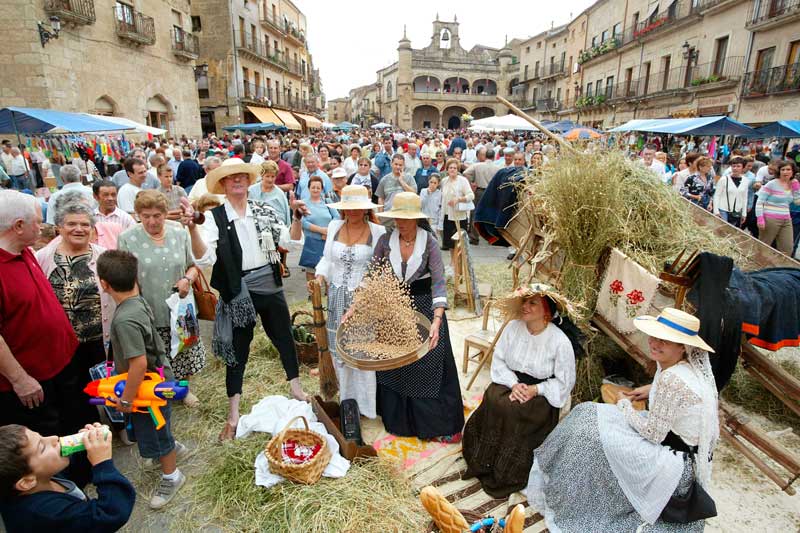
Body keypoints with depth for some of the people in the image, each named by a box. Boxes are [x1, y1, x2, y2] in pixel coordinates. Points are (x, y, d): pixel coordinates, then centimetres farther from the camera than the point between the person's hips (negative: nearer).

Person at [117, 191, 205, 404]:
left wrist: (188, 278, -11)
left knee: (187, 356, 14)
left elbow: (193, 266, 11)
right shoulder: (127, 239, -7)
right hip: (149, 316, -2)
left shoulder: (179, 233, 2)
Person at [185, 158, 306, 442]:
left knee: (284, 337, 18)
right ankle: (233, 413, 26)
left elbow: (288, 242, 1)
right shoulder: (214, 216, -9)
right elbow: (204, 259, -21)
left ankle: (296, 389, 41)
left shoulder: (263, 210, 1)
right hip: (239, 291, -3)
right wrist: (192, 228, -36)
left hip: (270, 285, 3)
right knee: (238, 349, 9)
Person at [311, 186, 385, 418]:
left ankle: (369, 402, 20)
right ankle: (347, 400, 32)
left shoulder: (378, 231, -8)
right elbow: (327, 258, 13)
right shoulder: (334, 226, 4)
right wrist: (320, 275, -3)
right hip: (338, 298, 4)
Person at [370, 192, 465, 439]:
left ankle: (440, 423, 23)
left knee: (429, 365, 4)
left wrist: (437, 320, -33)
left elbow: (439, 282, -21)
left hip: (424, 304, -3)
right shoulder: (386, 240, -8)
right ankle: (399, 418, 35)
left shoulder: (429, 242, -16)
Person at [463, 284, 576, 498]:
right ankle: (483, 463, -3)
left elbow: (565, 382, -8)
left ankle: (506, 476, -4)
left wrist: (535, 389, -19)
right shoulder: (513, 327, -6)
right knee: (493, 401, -23)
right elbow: (498, 360, -1)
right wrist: (513, 384, -15)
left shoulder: (560, 342, -16)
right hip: (511, 382, 4)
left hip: (541, 394, -3)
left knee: (512, 410, -26)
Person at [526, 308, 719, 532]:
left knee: (593, 432, -12)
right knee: (591, 414, 7)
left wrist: (624, 405, -9)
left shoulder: (672, 380, -32)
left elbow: (653, 433, -24)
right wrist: (652, 389, 9)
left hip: (676, 464, -9)